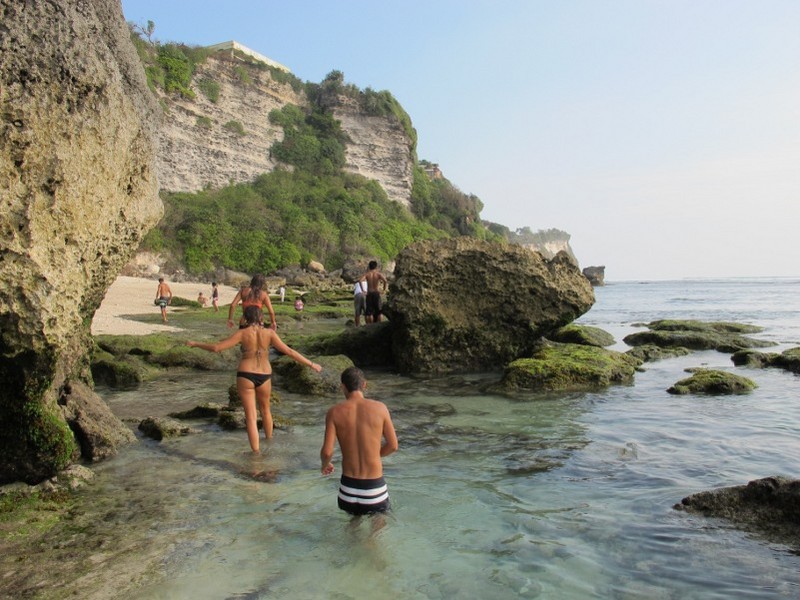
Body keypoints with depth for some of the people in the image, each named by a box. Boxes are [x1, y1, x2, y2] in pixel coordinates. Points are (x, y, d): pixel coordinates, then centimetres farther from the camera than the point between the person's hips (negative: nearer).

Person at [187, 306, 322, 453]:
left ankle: (256, 452, 2)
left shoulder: (242, 333, -8)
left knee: (251, 417, 4)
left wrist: (195, 344, 8)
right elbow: (289, 351, -9)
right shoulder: (269, 333, -6)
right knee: (265, 410, 26)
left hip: (245, 376, -2)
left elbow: (216, 348, -8)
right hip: (264, 377, 2)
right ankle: (269, 440, 44)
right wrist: (311, 364, -4)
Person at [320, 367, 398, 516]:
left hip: (348, 489, 1)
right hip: (375, 488, -1)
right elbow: (393, 446, 0)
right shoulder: (380, 408, -7)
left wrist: (325, 464, 12)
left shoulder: (334, 412, -7)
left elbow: (327, 452, -11)